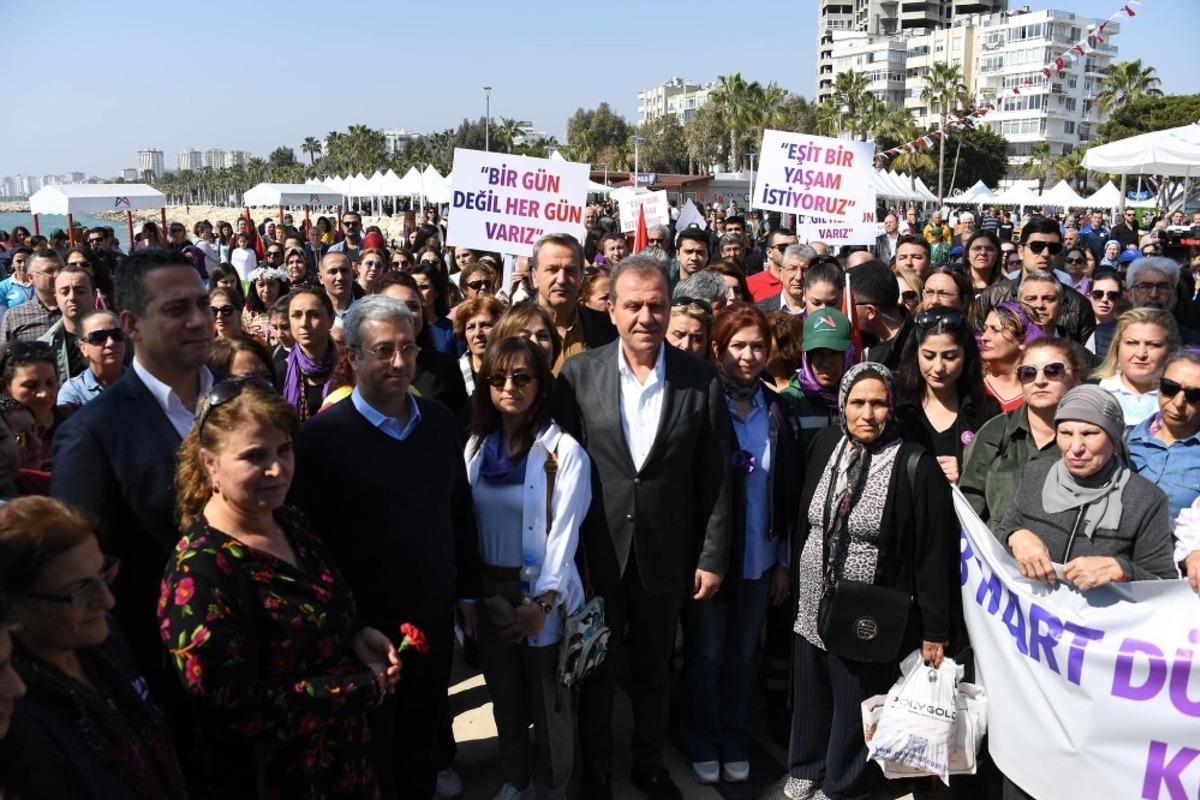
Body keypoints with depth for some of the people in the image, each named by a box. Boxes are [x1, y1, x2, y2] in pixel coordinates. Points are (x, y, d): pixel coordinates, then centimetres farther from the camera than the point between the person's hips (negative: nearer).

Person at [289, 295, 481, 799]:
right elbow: (310, 539, -13)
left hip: (434, 615, 4)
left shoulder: (440, 421, -1)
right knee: (371, 752, 17)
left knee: (424, 738, 21)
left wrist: (468, 590, 9)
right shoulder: (322, 436, -15)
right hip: (364, 625, -4)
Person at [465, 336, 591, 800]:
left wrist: (543, 601, -22)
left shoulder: (564, 450, -12)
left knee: (548, 701, 8)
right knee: (504, 696, 19)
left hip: (543, 594, -4)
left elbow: (565, 531, -16)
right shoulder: (476, 446, 4)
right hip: (489, 591, 5)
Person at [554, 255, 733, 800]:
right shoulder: (579, 374, -8)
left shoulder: (701, 380, -7)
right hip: (595, 553, 0)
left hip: (666, 554, 1)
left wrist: (713, 556, -3)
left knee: (654, 670, 20)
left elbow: (715, 478, -3)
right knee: (596, 670, 17)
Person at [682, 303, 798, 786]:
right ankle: (703, 744, 31)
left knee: (745, 654, 16)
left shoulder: (778, 411, 1)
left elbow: (789, 492, 4)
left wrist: (785, 562, 5)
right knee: (705, 655, 11)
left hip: (759, 559, 3)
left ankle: (737, 744, 35)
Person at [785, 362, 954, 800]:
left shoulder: (915, 466, -15)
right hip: (811, 604, 4)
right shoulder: (825, 444, 0)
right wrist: (792, 575, 13)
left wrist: (934, 630, -10)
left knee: (853, 706, 13)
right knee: (810, 695, 19)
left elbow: (934, 552, -12)